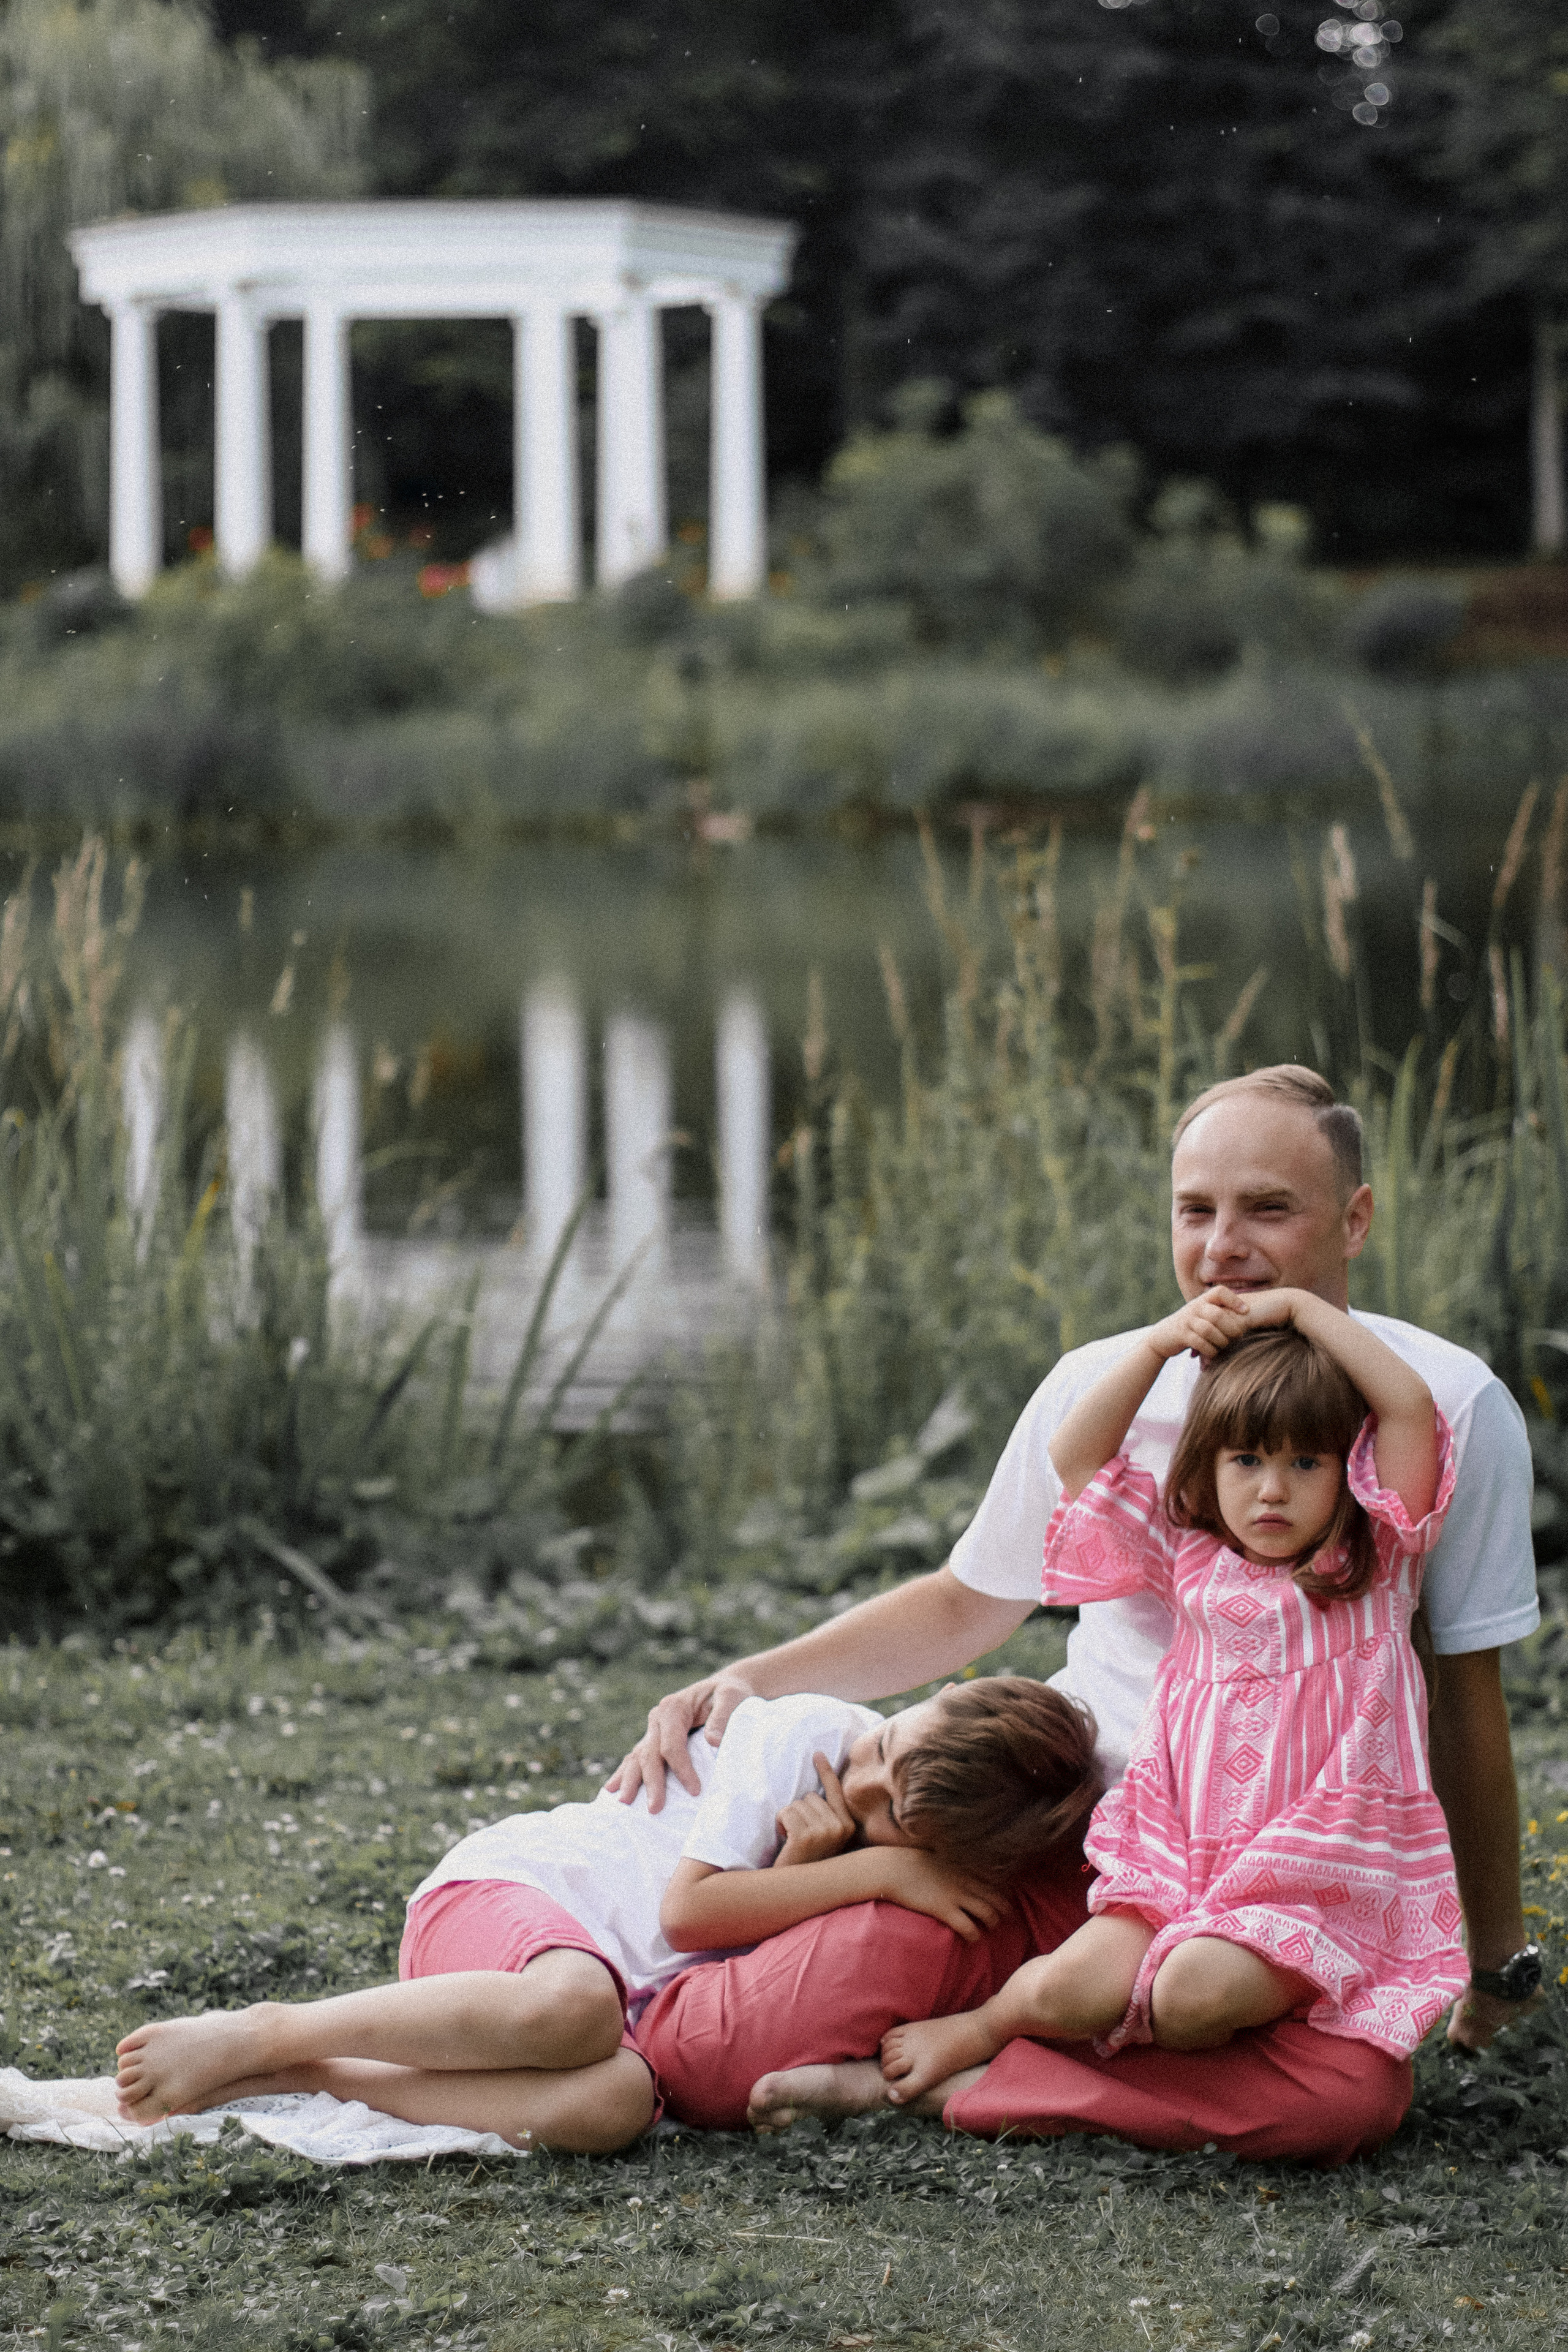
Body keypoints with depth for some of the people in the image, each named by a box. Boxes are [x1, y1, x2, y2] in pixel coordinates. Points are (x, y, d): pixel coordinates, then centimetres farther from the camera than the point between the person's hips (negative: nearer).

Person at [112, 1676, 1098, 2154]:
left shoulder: (937, 1888, 0)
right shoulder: (807, 1734, -11)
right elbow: (686, 1907, -15)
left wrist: (799, 1874, -24)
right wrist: (873, 1875, -19)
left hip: (632, 1989, 4)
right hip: (512, 1883, -4)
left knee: (616, 2101, -36)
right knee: (574, 2006, -43)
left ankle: (303, 2077, -25)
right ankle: (263, 2035, -24)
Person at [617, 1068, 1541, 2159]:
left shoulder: (1451, 1409, -5)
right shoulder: (1101, 1391, 0)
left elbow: (1465, 1687, 6)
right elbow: (964, 1607, 16)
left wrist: (1497, 1956, 14)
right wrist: (747, 1683, 1)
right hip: (1060, 1835, 0)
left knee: (1349, 2091, -37)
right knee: (713, 2060, -24)